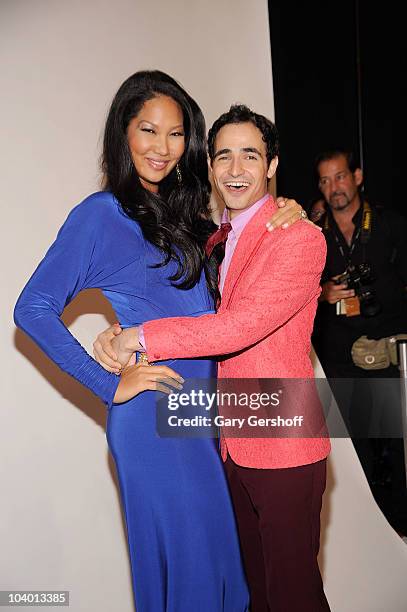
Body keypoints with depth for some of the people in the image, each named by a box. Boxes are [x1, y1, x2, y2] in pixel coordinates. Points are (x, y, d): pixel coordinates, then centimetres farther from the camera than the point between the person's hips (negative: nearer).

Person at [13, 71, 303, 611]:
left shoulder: (181, 211, 10)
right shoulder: (100, 214, -10)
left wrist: (276, 214, -1)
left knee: (217, 547, 18)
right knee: (183, 553, 7)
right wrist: (110, 385, -15)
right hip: (152, 415, -7)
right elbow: (33, 308, -12)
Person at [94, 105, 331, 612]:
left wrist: (140, 337, -17)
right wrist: (116, 336, -12)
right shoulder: (214, 241, 12)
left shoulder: (299, 236, -15)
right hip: (233, 447, 7)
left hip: (283, 446, -7)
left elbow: (237, 325, -25)